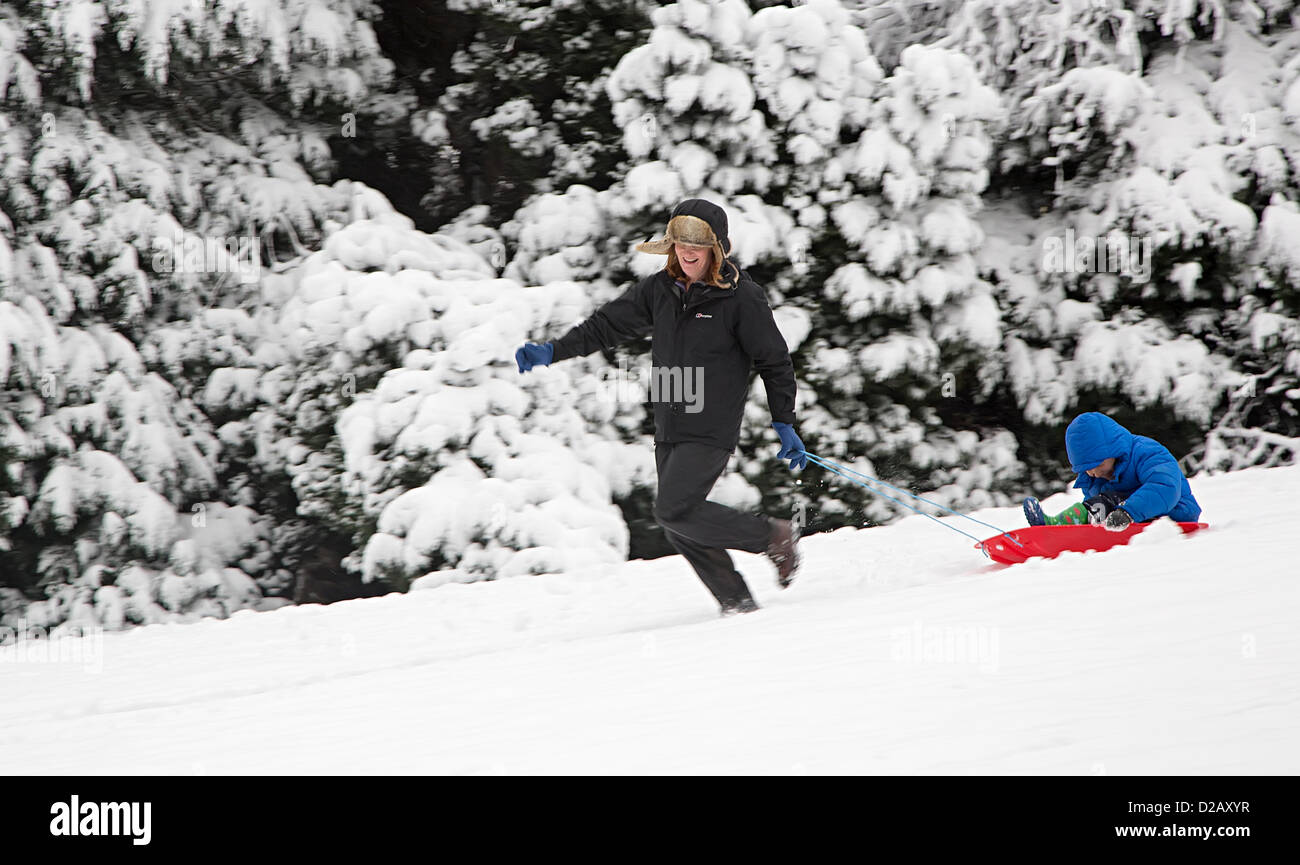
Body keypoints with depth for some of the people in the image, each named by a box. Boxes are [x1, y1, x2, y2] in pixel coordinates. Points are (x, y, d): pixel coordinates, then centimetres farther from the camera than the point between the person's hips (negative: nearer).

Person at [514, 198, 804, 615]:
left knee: (675, 510, -19)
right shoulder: (660, 290, 6)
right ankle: (738, 602, 13)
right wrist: (552, 351, 3)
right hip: (669, 431, 7)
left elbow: (774, 361, -2)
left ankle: (775, 537, -5)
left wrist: (785, 423, -1)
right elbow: (608, 324, 12)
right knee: (680, 529, 4)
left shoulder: (742, 296, -9)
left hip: (712, 429, -7)